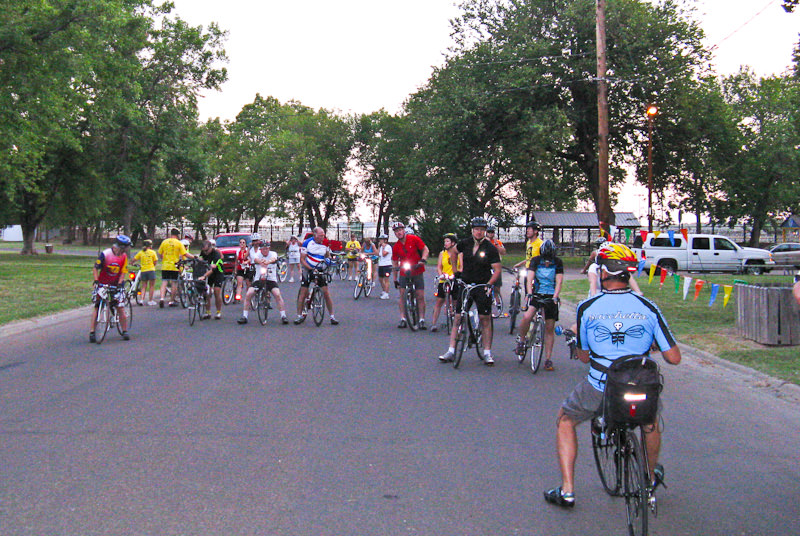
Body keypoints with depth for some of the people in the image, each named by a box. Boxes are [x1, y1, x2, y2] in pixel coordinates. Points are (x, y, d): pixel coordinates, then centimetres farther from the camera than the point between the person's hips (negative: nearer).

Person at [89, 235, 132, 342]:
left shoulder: (124, 256, -5)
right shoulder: (105, 254, -15)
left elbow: (123, 272, -4)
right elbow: (95, 268, -11)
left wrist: (119, 284, -16)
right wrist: (96, 281, -23)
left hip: (115, 285, 2)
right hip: (102, 284, -2)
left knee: (120, 307, -6)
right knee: (97, 307, -6)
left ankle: (125, 331, 7)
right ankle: (92, 332, -2)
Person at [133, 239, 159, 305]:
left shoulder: (140, 252, 5)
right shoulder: (153, 252, -1)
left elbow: (134, 260, 4)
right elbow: (155, 262, -2)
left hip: (143, 271, 3)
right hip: (151, 270, -3)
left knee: (144, 287, 10)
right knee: (151, 286, 7)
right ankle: (150, 300, 7)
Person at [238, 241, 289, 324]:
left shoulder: (273, 254, -2)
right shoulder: (258, 254, -2)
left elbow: (274, 258, -27)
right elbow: (256, 259, -27)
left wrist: (268, 262, -52)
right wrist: (260, 261, -53)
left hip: (271, 280, -1)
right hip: (258, 279, 1)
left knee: (278, 295, -22)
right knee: (248, 295, -13)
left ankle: (283, 316, -11)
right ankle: (244, 317, -1)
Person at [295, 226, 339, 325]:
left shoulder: (325, 243, -2)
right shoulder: (307, 243, -11)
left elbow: (328, 255, 15)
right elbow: (302, 259, -9)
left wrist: (328, 259, -9)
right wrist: (311, 268, -21)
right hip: (308, 269, -2)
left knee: (326, 292, -6)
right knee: (303, 292, -5)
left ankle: (332, 316, -1)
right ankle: (300, 315, 8)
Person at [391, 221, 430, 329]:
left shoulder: (414, 239, -7)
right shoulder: (396, 247, 1)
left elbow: (425, 249, -2)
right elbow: (395, 263, 8)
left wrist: (422, 260, -20)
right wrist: (395, 279, 8)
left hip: (417, 272, -2)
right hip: (404, 273, 2)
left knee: (420, 296, -4)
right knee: (402, 295, -6)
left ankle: (422, 320, 1)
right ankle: (403, 319, -1)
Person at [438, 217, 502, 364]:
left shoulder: (491, 248, -6)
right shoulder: (465, 243, 3)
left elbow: (497, 269, -8)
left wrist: (489, 284, -20)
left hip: (482, 287, -3)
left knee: (485, 319, -2)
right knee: (457, 318, 0)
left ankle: (487, 353, 6)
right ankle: (451, 351, 4)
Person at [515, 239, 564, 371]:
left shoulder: (558, 263, -4)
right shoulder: (535, 260, -5)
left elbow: (559, 281, -12)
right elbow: (530, 277, -14)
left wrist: (555, 297, -26)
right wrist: (529, 293, -29)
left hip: (551, 296, 1)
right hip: (537, 294, 0)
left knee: (549, 328, 1)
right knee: (527, 317, -27)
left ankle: (548, 359, 8)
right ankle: (521, 340, 1)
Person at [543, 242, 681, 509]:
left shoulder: (587, 308, -4)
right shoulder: (648, 308, -1)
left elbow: (583, 356, 6)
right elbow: (674, 358, -2)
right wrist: (655, 348, 20)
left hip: (599, 389, -2)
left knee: (565, 420, 27)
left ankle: (567, 490, 21)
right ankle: (651, 475, 54)